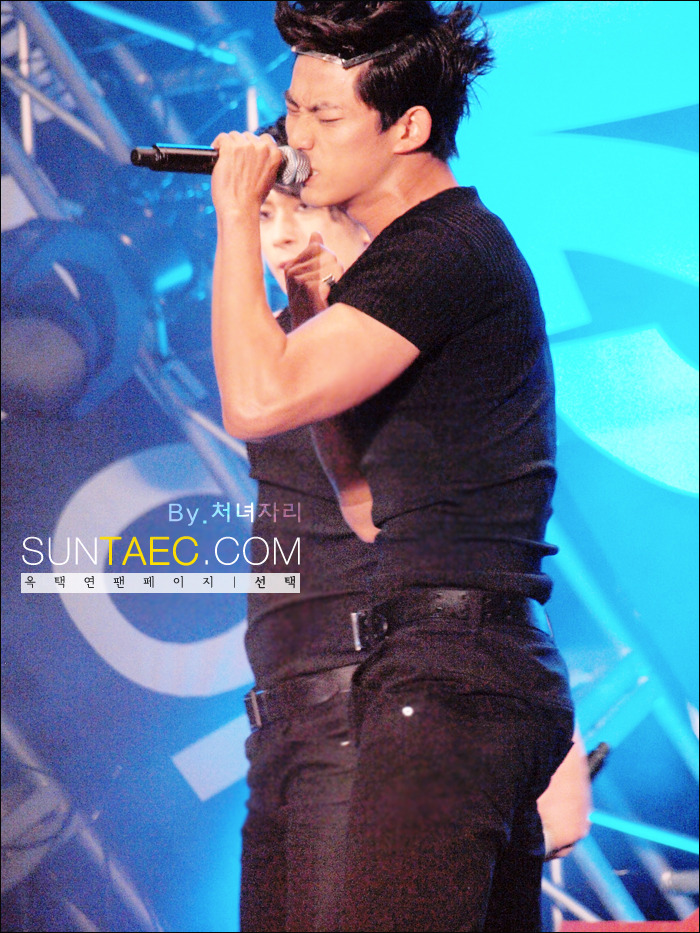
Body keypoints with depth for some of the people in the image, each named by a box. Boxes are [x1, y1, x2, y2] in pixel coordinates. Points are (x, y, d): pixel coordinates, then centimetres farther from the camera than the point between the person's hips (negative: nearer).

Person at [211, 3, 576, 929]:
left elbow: (258, 401, -20)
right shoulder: (445, 246, 21)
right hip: (500, 665, 11)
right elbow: (366, 493, 23)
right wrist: (313, 309, 14)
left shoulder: (445, 253, -12)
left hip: (450, 670, -11)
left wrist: (239, 219, -8)